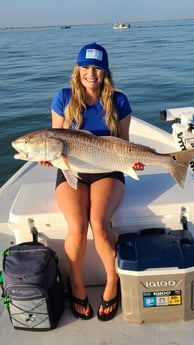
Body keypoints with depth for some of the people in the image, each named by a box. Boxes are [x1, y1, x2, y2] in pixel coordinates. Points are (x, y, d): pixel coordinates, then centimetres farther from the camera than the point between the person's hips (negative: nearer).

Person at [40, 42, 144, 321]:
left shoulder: (118, 100, 0)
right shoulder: (64, 98, 0)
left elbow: (123, 142, 7)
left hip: (107, 171, 0)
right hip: (71, 171, 1)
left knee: (99, 223, -28)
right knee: (77, 226, -27)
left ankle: (113, 282, 1)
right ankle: (76, 283, 3)